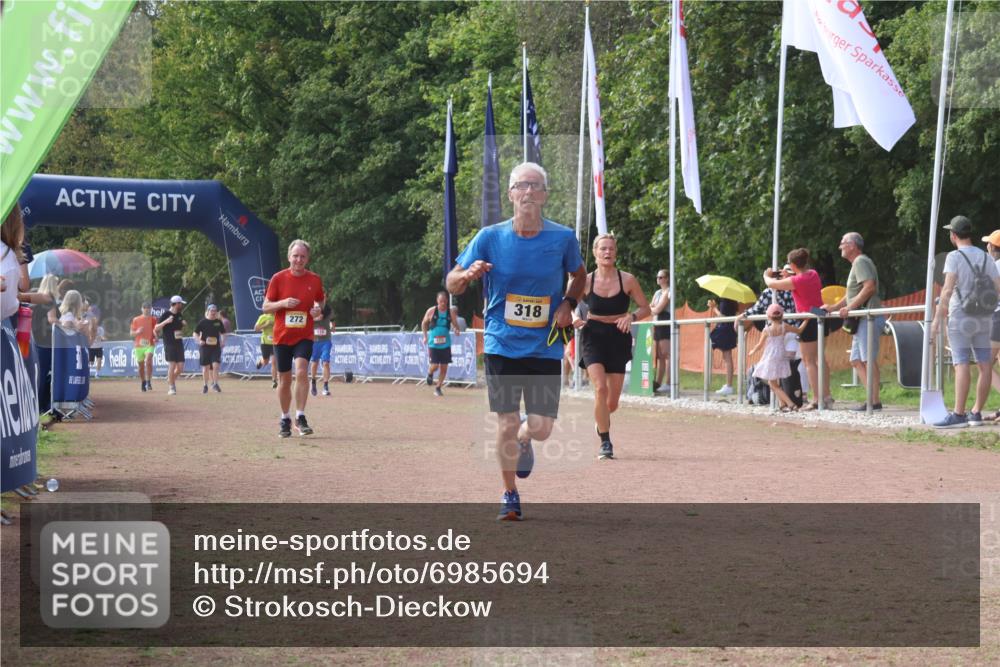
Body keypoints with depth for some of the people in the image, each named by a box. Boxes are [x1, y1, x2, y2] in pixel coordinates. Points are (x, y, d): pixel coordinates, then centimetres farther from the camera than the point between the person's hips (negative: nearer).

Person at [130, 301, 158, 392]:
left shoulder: (153, 319, 6)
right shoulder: (136, 320, 8)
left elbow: (156, 331, 9)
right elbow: (131, 333, 10)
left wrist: (156, 338, -13)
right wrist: (137, 332, -12)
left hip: (149, 345, -2)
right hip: (138, 346, 2)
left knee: (148, 361, -24)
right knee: (141, 365, 6)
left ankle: (149, 382, -22)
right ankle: (143, 384, 20)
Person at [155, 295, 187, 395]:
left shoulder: (179, 315, 12)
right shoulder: (166, 314, -7)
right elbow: (156, 329, -11)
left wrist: (184, 324, 4)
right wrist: (166, 321, -26)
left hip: (179, 344, 6)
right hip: (169, 344, -6)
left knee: (180, 368, 2)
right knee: (172, 365, -10)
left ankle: (171, 380, 28)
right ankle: (171, 387, -1)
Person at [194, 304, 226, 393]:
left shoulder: (219, 322, 7)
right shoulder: (203, 322, 0)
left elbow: (223, 333, 17)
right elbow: (195, 333, 3)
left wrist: (223, 341, 0)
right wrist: (199, 341, -13)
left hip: (216, 347, 1)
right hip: (205, 347, -1)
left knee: (216, 365, -13)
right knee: (206, 367, 4)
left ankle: (215, 384, -4)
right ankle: (205, 385, 18)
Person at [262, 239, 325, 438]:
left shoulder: (315, 280, 1)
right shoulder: (278, 278, -3)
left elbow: (321, 300, 18)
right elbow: (266, 306, 1)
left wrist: (319, 309, -5)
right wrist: (283, 303, -18)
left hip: (304, 336, 0)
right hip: (282, 337, 0)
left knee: (301, 371, -21)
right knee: (284, 380, 6)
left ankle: (300, 417, -15)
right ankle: (285, 420, 21)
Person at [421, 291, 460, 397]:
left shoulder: (451, 312, -1)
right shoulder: (431, 311, -3)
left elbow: (456, 326, 4)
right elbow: (424, 323, 10)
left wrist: (456, 329, -20)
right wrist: (425, 336, 2)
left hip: (445, 344, 2)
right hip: (433, 343, -2)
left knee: (444, 367, 2)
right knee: (434, 365, -10)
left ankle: (438, 388, 17)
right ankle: (430, 374, 27)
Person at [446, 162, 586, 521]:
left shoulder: (563, 237, -3)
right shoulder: (490, 237, -5)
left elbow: (579, 275, 17)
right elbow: (452, 284, 1)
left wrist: (568, 303, -3)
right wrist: (468, 274, -22)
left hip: (545, 348, 0)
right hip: (502, 345, 0)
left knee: (541, 428, -5)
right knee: (506, 424, -1)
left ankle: (524, 439, 34)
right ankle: (509, 495, 20)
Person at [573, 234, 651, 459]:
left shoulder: (627, 280, -5)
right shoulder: (585, 281, -4)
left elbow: (645, 308, 3)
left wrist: (631, 316, -17)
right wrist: (574, 320, -13)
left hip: (618, 337, 1)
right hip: (593, 336, -1)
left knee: (613, 402, 5)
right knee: (600, 387, -21)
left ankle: (602, 420, 42)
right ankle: (605, 443, -11)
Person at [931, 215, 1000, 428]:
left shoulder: (955, 257, -9)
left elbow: (947, 290, -18)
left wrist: (938, 317, -16)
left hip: (961, 317, -6)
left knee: (962, 365, -11)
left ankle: (958, 414, -15)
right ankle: (976, 413, 11)